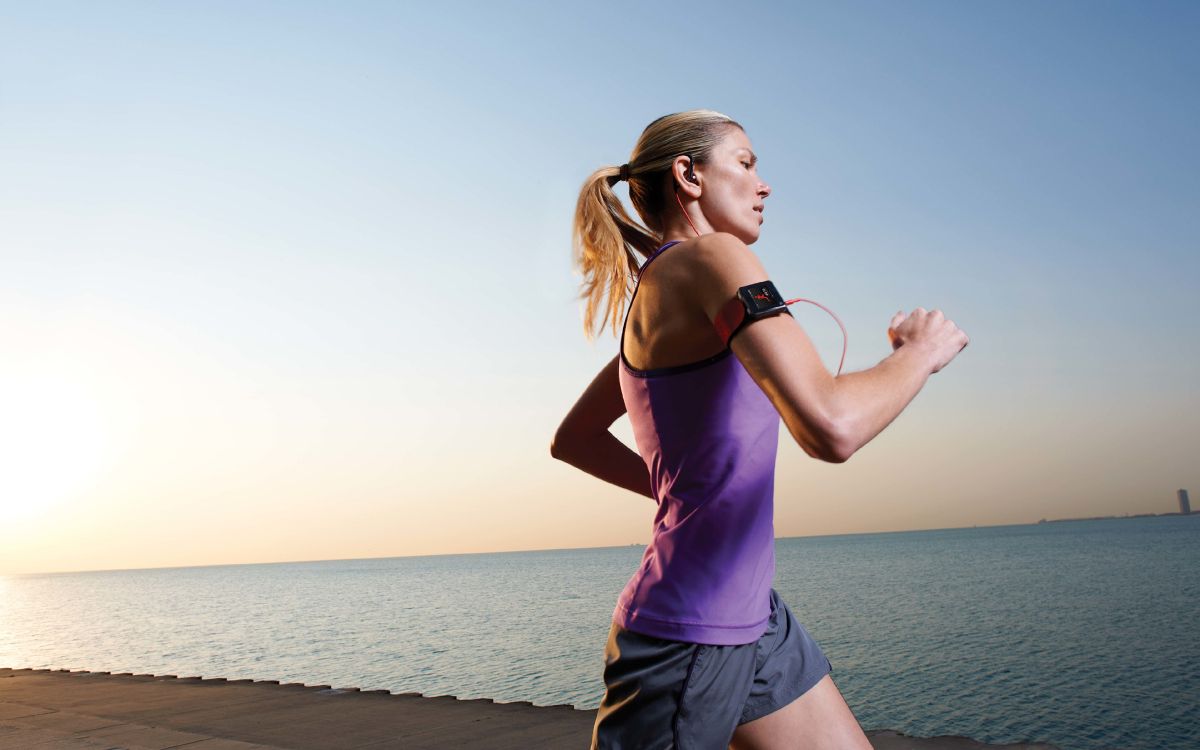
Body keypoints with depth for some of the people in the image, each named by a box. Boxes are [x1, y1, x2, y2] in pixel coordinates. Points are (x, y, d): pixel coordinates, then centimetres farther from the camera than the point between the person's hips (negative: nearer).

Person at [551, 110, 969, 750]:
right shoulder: (710, 258, -16)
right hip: (685, 633, -9)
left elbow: (571, 440, 22)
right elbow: (830, 428, -29)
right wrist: (919, 350, -10)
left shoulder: (653, 299, 12)